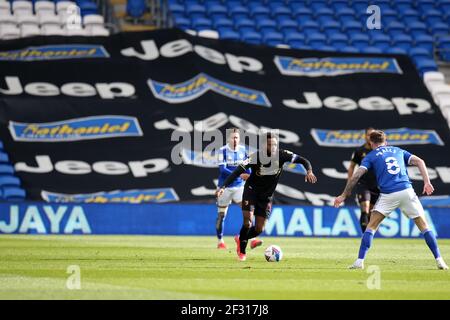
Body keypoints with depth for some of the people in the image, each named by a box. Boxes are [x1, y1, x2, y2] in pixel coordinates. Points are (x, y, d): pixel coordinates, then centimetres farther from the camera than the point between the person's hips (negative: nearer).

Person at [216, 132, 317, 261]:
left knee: (259, 229, 2)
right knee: (248, 221, -19)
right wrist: (223, 187, -41)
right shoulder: (255, 157, -24)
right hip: (251, 191, -3)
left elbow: (303, 161, -13)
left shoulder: (282, 155, -16)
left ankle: (241, 240, 34)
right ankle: (242, 251, 4)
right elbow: (237, 171, -29)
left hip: (266, 196, 3)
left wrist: (309, 171, -35)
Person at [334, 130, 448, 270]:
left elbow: (356, 176, 3)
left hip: (388, 195, -2)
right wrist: (427, 182, 4)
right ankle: (439, 260, 5)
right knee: (424, 226, 11)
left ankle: (360, 261, -3)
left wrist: (344, 195, 8)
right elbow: (419, 161, 12)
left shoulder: (370, 156, 14)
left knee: (371, 226, 8)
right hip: (407, 191, 2)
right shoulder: (398, 151, 24)